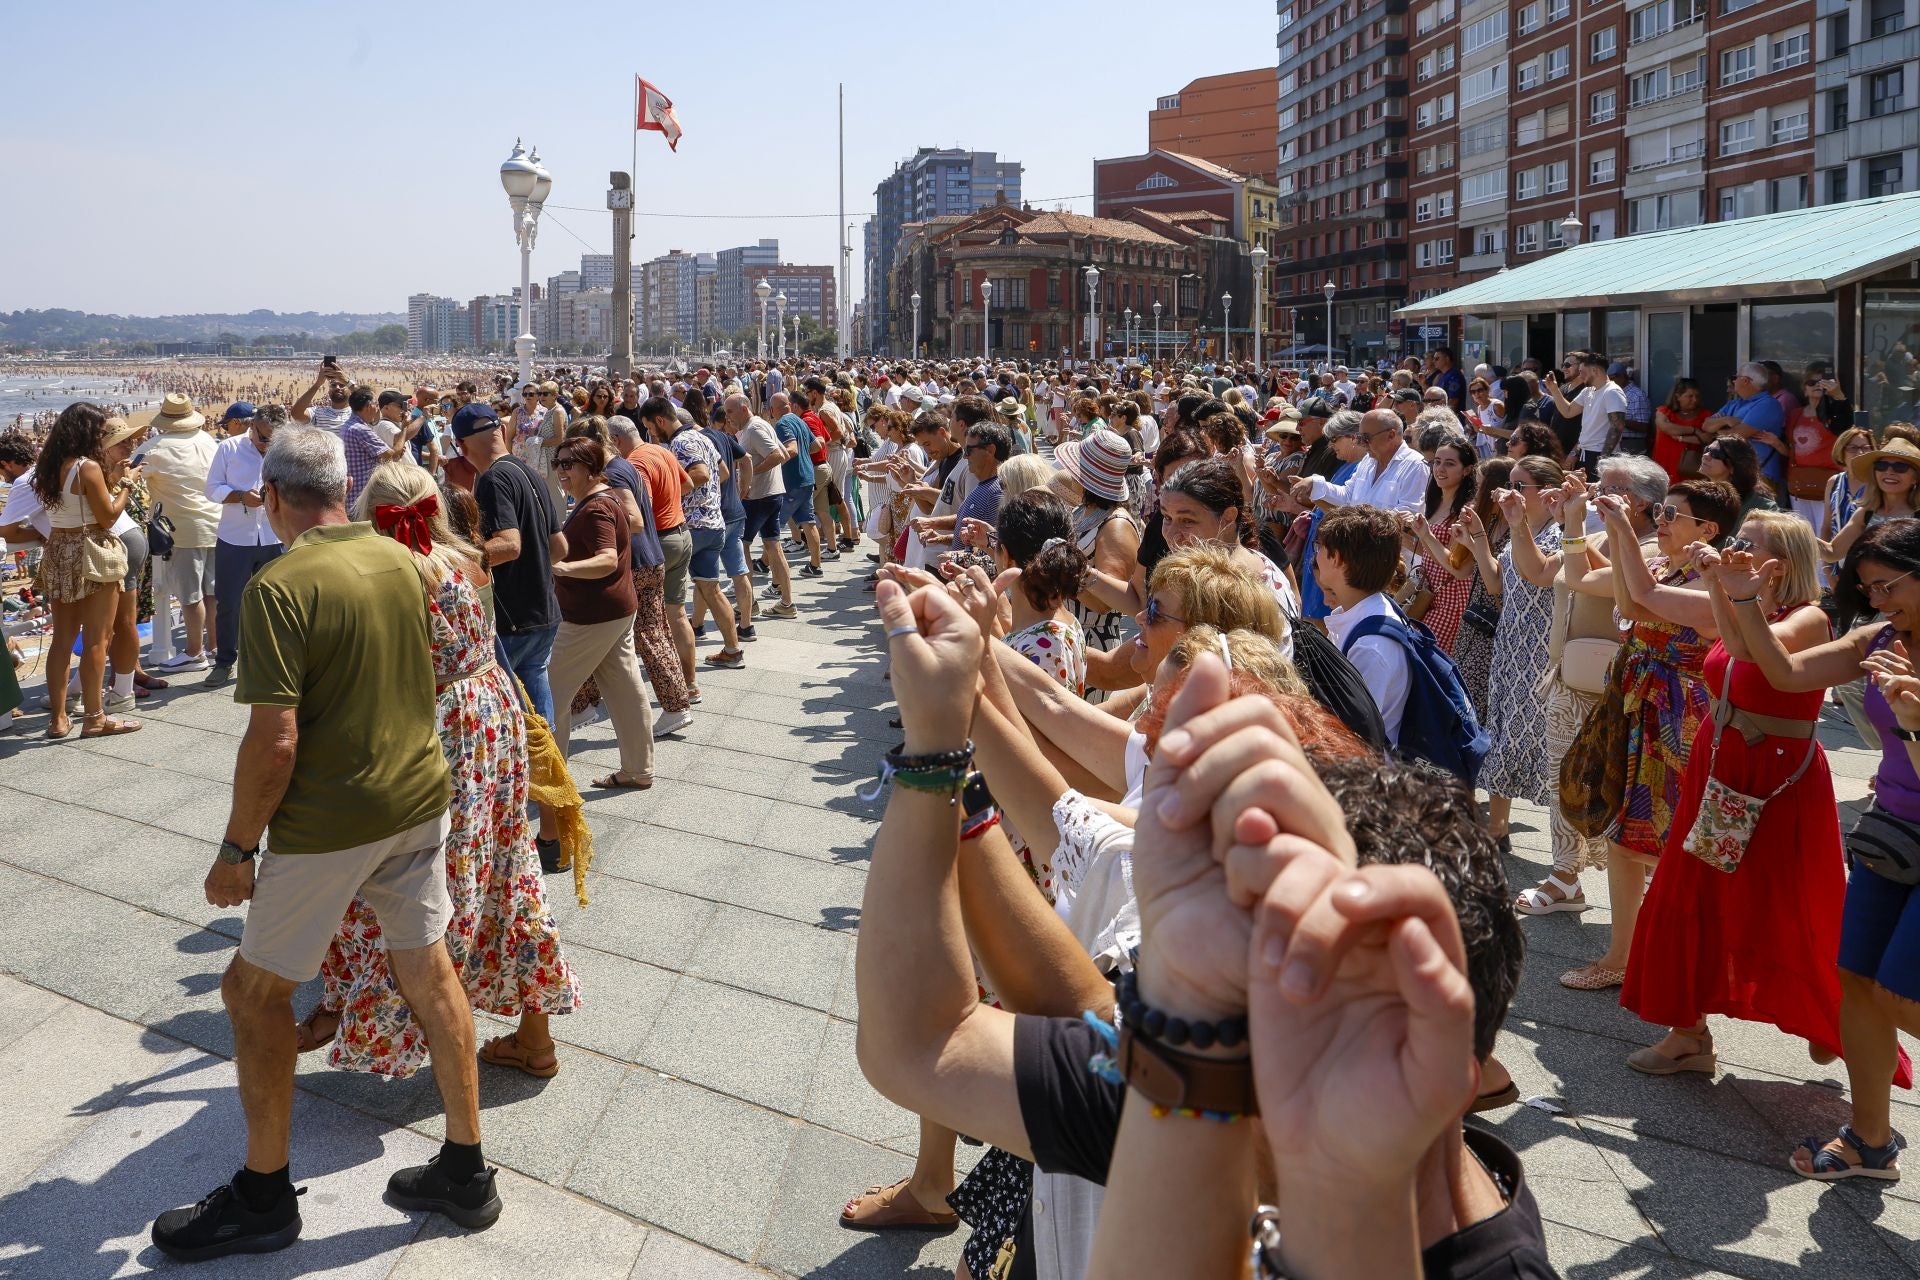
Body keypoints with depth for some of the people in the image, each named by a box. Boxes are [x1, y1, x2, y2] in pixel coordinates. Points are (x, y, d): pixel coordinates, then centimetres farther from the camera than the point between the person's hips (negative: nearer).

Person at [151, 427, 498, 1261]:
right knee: (428, 971, 14)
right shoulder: (400, 559, 2)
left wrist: (236, 849, -11)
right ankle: (464, 1171, 25)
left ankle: (265, 1194, 24)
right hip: (421, 794, 7)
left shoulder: (280, 586, -19)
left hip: (330, 821, -6)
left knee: (256, 990, 12)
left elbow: (274, 741, -22)